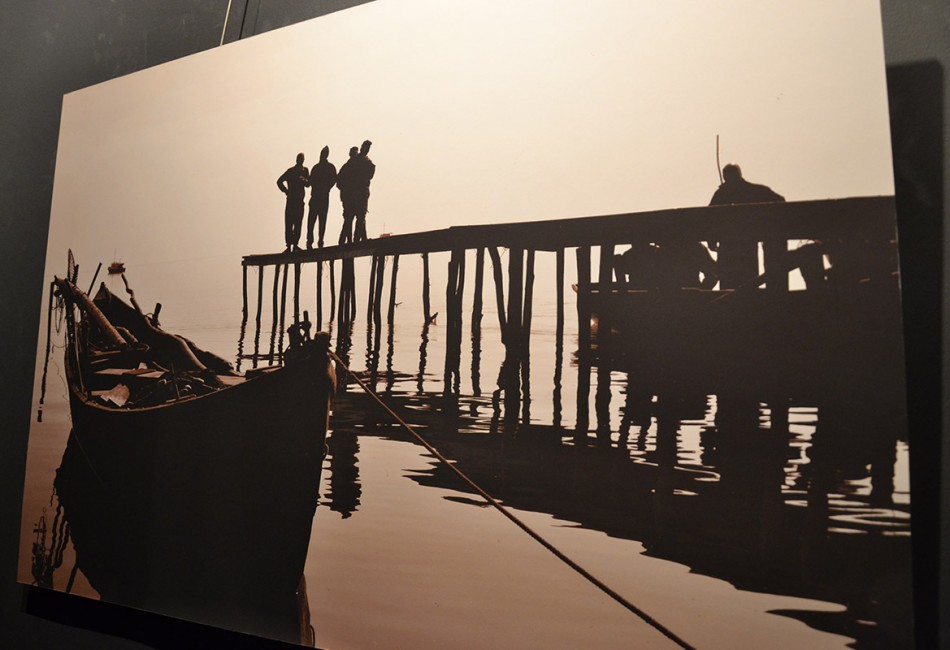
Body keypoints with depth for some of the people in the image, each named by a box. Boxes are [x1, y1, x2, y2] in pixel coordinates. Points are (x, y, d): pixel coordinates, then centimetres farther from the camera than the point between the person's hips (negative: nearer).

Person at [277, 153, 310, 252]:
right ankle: (289, 245, -6)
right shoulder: (291, 171, 1)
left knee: (298, 223, 2)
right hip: (291, 200, -3)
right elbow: (279, 181, 5)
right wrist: (286, 191, -1)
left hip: (300, 201, 3)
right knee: (289, 223, -6)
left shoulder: (305, 170, 10)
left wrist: (304, 180, -15)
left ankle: (295, 244, 7)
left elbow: (308, 183, 5)